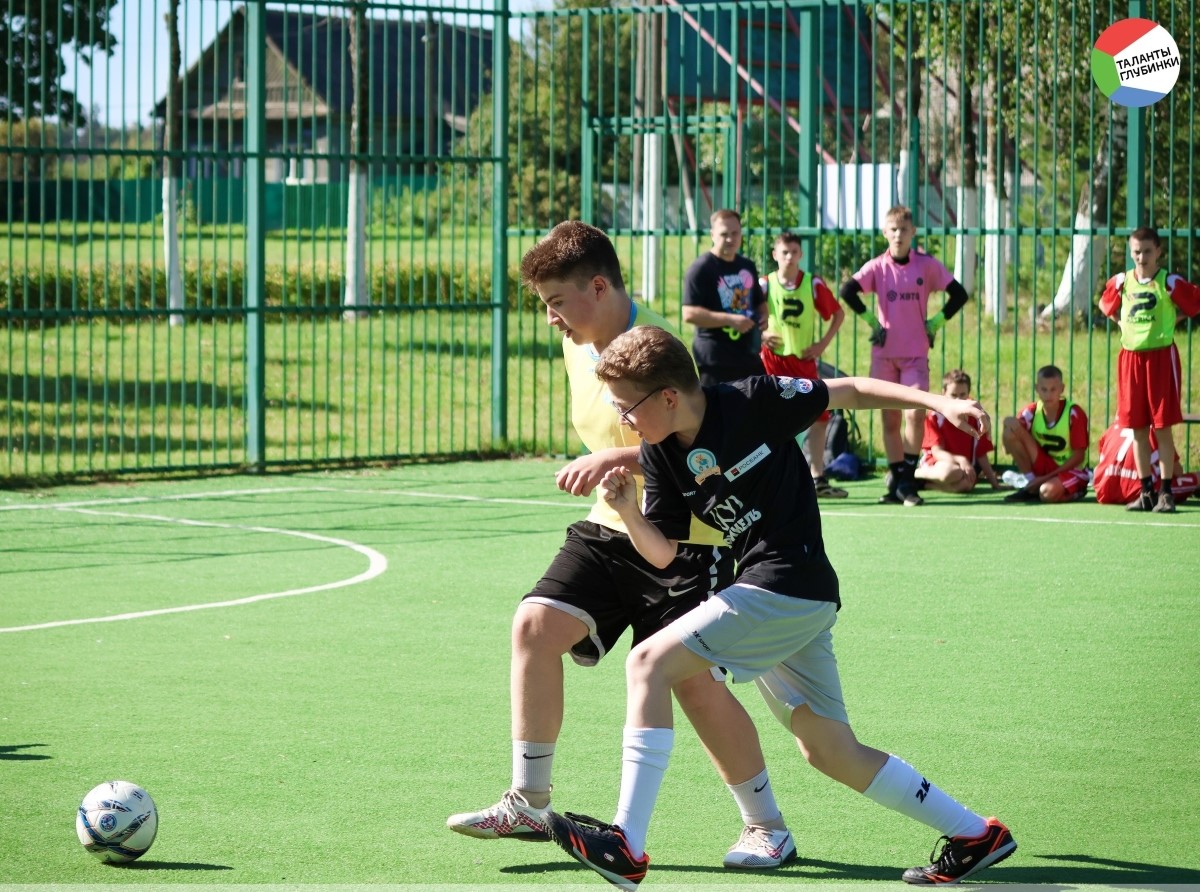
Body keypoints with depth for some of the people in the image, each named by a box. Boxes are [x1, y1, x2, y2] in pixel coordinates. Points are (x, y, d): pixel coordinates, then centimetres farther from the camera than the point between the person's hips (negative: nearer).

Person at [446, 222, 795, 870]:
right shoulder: (576, 349, 7)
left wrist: (616, 459, -36)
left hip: (686, 537, -8)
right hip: (611, 527, 8)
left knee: (692, 678, -12)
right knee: (536, 623, -10)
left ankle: (767, 827, 5)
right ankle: (528, 804, -2)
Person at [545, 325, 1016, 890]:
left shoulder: (755, 401, -11)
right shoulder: (660, 456, 8)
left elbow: (849, 392, -2)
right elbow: (662, 553, 9)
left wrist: (937, 402, -7)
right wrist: (628, 512, -11)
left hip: (789, 586, -9)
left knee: (648, 663, -16)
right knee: (831, 751, 11)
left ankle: (626, 846, -20)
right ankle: (975, 834, 20)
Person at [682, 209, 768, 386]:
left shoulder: (747, 267, 14)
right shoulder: (701, 269, -10)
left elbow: (759, 301, 28)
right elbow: (689, 314, -18)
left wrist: (763, 316, 3)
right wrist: (730, 319, -25)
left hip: (747, 355, 8)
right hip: (715, 360, -8)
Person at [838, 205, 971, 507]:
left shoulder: (927, 265, 0)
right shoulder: (877, 266, 0)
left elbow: (959, 294, 2)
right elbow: (847, 291, -11)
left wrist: (936, 322, -3)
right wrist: (871, 320, -11)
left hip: (916, 354, -1)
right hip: (884, 354, 1)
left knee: (915, 414, -15)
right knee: (890, 420, 5)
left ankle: (907, 481, -8)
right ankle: (895, 483, 12)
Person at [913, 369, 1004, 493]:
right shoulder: (935, 418, -7)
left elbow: (981, 456, 5)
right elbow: (937, 451, -15)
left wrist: (994, 483, 1)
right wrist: (960, 459, -33)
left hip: (964, 468, 4)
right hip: (935, 465, -4)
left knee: (966, 483, -36)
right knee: (950, 472, -43)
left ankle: (921, 482, -13)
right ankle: (914, 474, -16)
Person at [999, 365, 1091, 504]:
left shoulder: (1074, 413, -16)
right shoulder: (1032, 411, -3)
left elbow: (1078, 456, -14)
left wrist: (1047, 477, -18)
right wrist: (1010, 422, -32)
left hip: (1070, 470, -4)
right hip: (1045, 465, 4)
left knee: (1048, 492, -40)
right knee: (1009, 432, -17)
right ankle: (1032, 486, -6)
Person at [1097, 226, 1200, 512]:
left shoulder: (1170, 284, -6)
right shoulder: (1121, 282, 5)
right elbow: (1107, 307, 22)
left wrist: (1171, 319, 1)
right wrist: (1126, 325, 9)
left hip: (1161, 356, -4)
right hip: (1130, 357, 4)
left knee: (1163, 428, -3)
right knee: (1137, 429, 6)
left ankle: (1166, 492, 2)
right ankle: (1146, 492, 13)